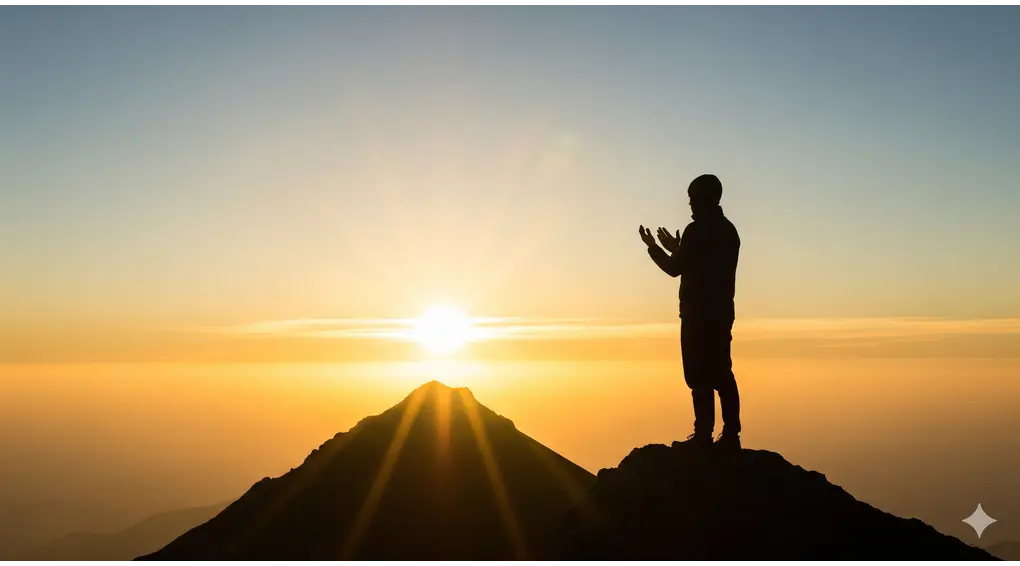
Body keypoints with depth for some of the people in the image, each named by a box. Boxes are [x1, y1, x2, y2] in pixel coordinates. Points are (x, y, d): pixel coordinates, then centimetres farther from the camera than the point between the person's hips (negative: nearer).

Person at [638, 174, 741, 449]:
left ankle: (704, 434, -9)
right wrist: (677, 250, 31)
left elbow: (675, 269, -8)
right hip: (721, 312, 8)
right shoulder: (728, 230, 15)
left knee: (700, 375, -7)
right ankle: (731, 434, 7)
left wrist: (653, 247, 8)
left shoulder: (697, 230, -11)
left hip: (698, 314, -8)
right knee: (721, 374, 8)